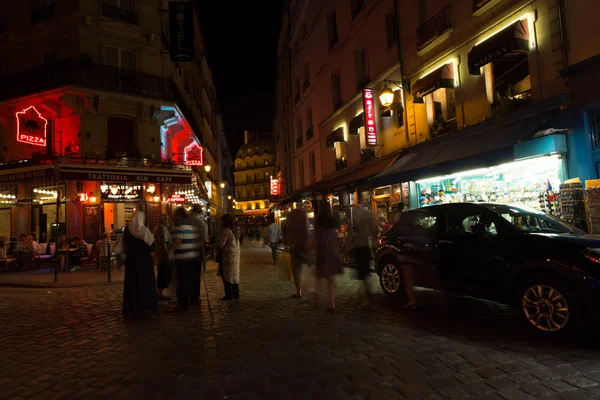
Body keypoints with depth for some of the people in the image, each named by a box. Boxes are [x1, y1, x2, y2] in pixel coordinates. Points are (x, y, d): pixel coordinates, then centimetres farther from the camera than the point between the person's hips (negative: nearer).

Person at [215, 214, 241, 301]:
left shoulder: (226, 230, -17)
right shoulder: (234, 230, 12)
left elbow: (220, 244, -18)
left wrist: (214, 245, 3)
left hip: (228, 255, -9)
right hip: (235, 254, 9)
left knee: (226, 274, -2)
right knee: (234, 274, 14)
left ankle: (229, 295, 1)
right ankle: (236, 293, 20)